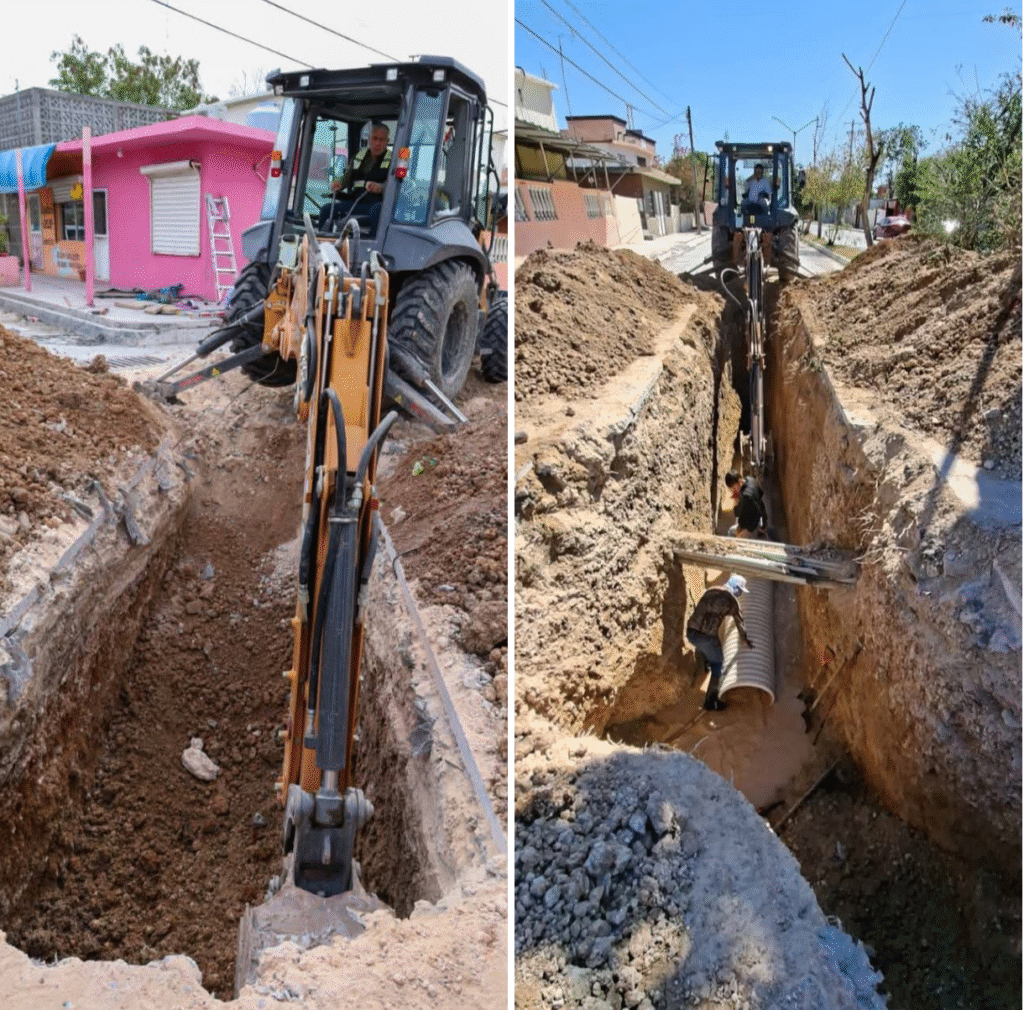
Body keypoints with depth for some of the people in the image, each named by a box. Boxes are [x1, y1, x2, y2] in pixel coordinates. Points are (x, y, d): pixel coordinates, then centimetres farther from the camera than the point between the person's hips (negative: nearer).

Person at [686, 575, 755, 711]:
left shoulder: (711, 591, 16)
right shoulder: (730, 599, -2)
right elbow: (739, 622, 9)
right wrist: (747, 640, 26)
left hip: (690, 632, 7)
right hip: (706, 637, -6)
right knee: (717, 667, 11)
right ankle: (711, 702, 16)